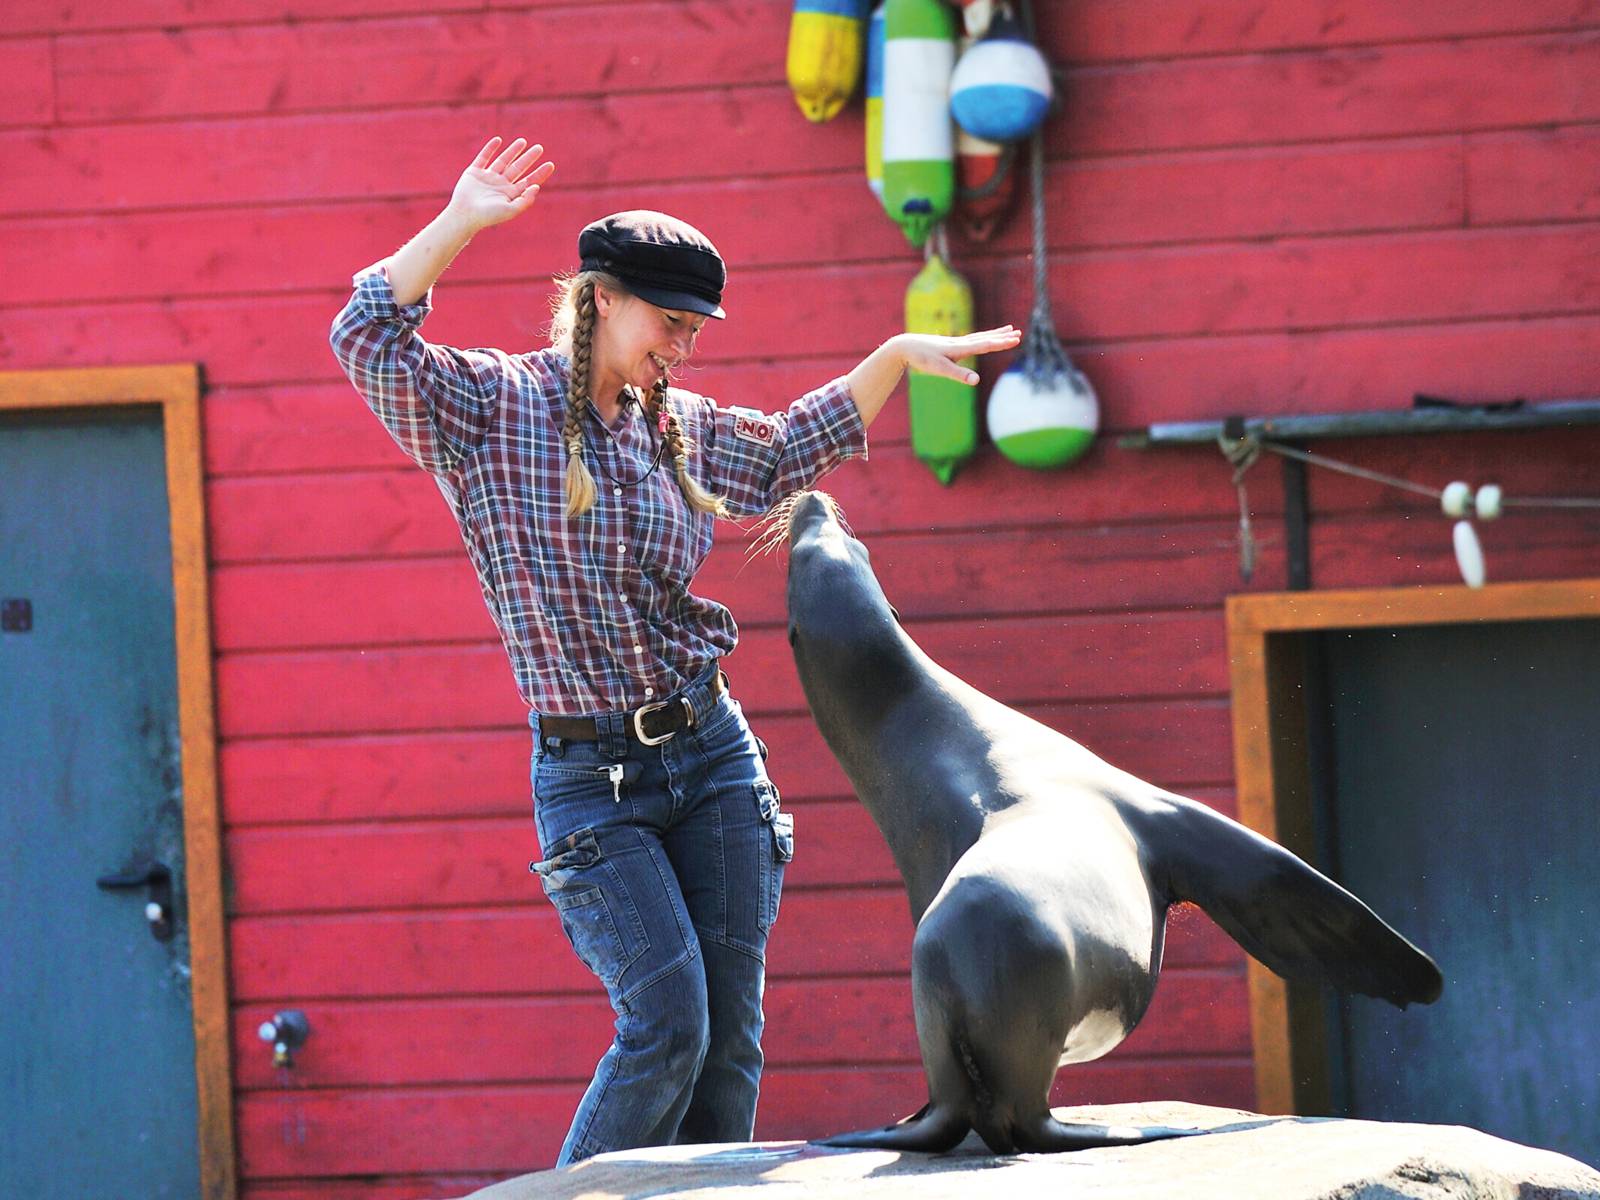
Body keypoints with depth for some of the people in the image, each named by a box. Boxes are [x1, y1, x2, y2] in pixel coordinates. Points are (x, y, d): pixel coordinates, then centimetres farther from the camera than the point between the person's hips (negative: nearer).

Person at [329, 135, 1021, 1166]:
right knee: (667, 1024, -15)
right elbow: (369, 337, -18)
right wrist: (460, 223, -18)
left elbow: (788, 453, 30)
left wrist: (894, 359, 22)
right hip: (590, 777, -5)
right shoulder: (492, 407, -4)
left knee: (729, 1041, 2)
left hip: (712, 755, 5)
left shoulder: (680, 427, 11)